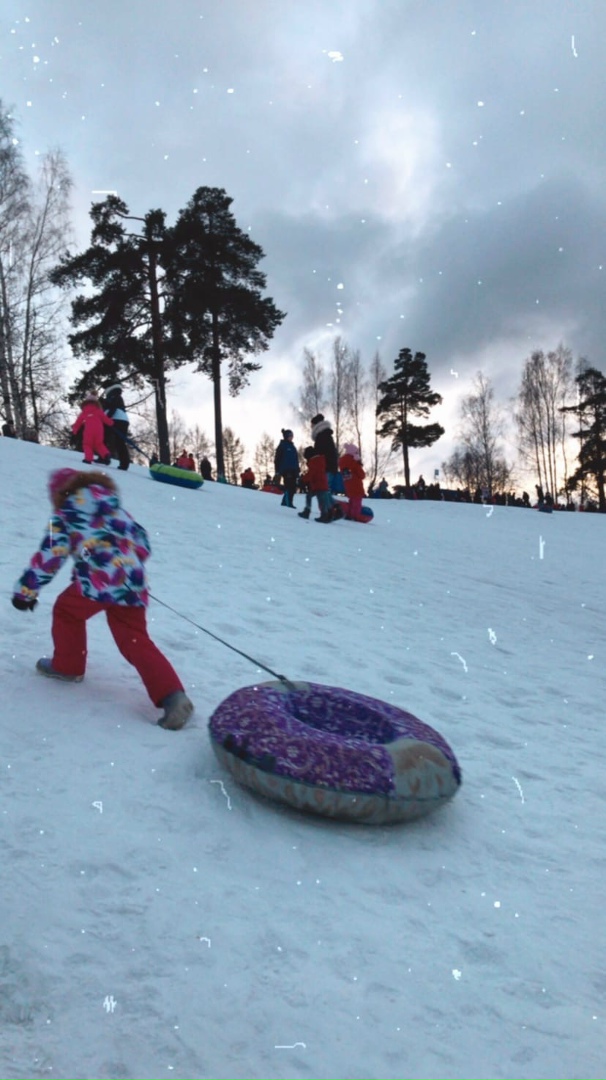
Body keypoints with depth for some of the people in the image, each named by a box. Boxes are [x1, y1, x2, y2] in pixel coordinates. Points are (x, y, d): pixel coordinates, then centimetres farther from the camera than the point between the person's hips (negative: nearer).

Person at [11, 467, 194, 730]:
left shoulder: (65, 515, 9)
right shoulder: (113, 507, 24)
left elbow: (50, 554, 1)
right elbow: (141, 541, 25)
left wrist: (26, 589, 7)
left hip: (98, 582, -5)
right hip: (133, 583, 5)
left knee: (66, 610, 26)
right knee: (136, 642, 5)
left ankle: (67, 666, 36)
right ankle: (172, 695, -9)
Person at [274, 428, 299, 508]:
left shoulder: (292, 446, 19)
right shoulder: (282, 445, -2)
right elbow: (277, 458, -6)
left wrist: (297, 470, 16)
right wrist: (278, 470, -13)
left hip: (293, 470, 7)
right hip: (286, 470, -7)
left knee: (293, 487, 4)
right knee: (289, 486, -12)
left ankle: (286, 501, 12)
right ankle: (288, 502, -11)